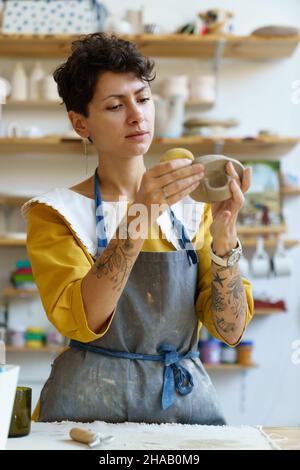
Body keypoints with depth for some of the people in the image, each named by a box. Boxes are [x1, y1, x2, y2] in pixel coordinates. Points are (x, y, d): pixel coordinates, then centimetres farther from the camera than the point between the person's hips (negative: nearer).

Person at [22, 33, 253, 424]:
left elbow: (230, 330, 0)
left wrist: (223, 234, -14)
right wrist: (140, 217, -24)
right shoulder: (56, 212, 0)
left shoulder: (193, 209, 8)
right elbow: (81, 321, -16)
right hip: (91, 402, -2)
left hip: (187, 396, 2)